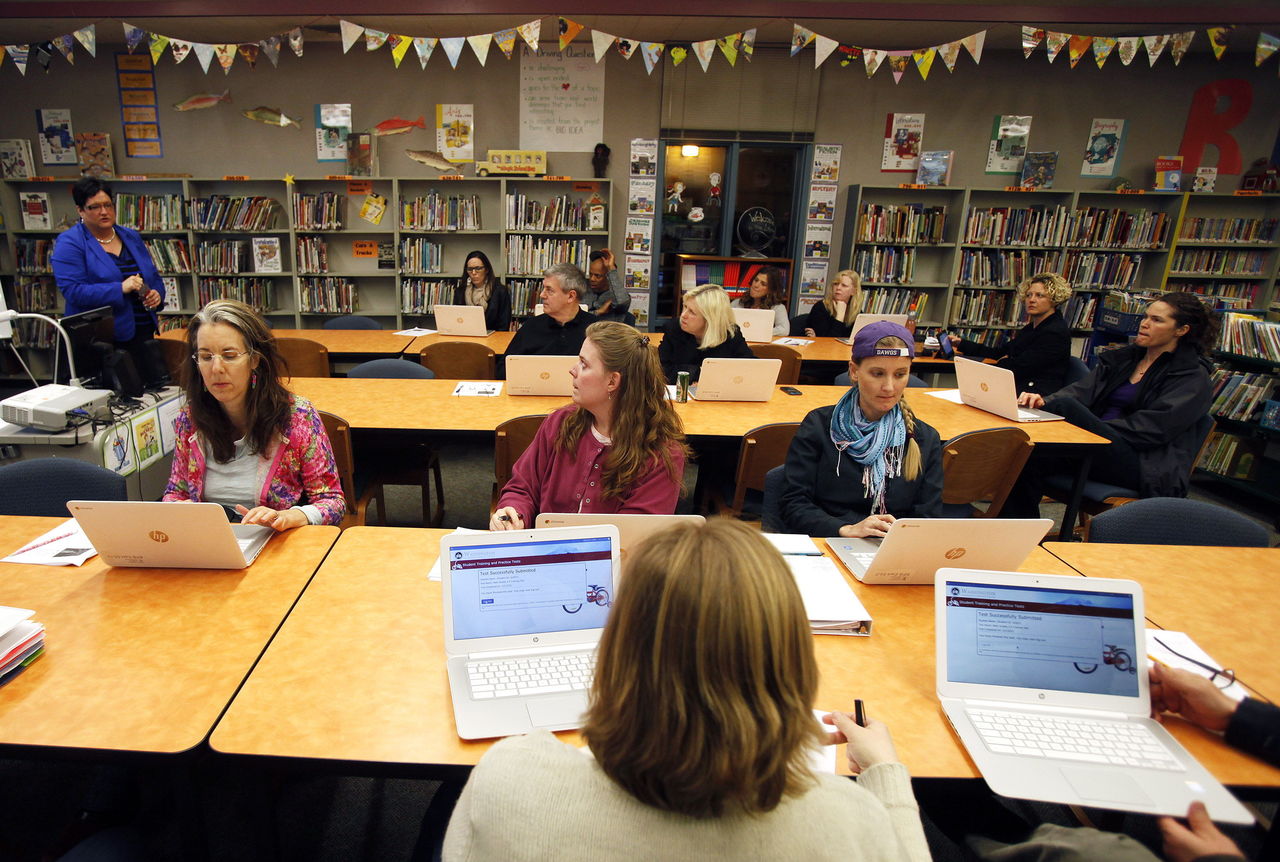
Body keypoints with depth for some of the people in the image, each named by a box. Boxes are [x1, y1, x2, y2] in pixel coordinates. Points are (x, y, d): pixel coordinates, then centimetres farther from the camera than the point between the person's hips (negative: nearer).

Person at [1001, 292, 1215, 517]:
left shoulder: (1193, 376, 4)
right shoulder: (1124, 357, 21)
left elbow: (1153, 427, -10)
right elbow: (1082, 389, 5)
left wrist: (1094, 430, -19)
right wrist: (1045, 403, -17)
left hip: (1142, 465, -5)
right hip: (1098, 450, 5)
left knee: (1066, 406, -30)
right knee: (1024, 460, -28)